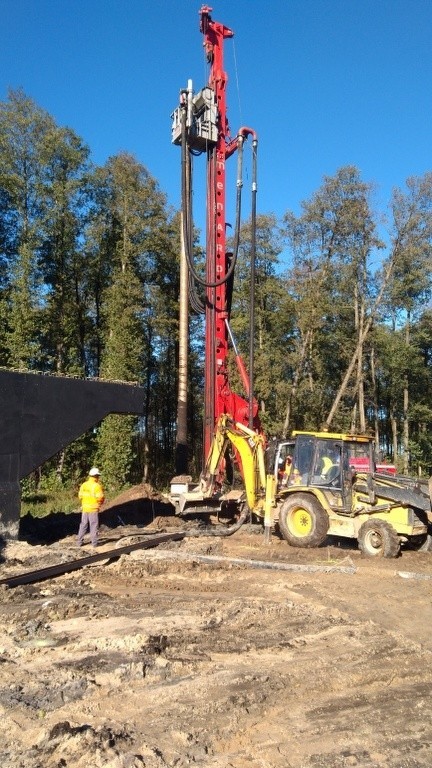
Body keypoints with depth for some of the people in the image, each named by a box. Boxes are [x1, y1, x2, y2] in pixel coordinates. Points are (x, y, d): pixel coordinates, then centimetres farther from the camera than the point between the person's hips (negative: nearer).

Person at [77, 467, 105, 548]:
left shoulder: (83, 485, 2)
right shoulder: (97, 486, -14)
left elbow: (80, 496, 6)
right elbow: (100, 497, -15)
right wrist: (101, 502, 6)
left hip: (85, 508, 5)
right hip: (93, 509, -5)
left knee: (83, 525, 13)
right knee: (94, 525, 3)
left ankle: (80, 542, 17)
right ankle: (94, 542, 5)